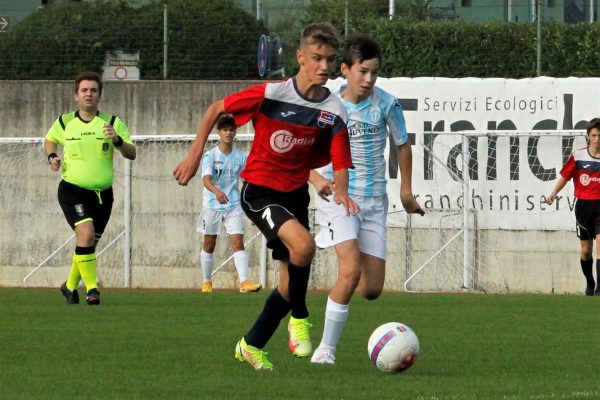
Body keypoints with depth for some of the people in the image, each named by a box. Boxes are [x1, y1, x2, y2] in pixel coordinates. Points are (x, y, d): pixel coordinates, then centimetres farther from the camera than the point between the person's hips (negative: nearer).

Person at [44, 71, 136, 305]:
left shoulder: (112, 122, 1)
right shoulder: (64, 123, 2)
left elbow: (131, 154, -4)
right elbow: (50, 139, 23)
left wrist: (117, 140, -24)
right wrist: (52, 157, 3)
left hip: (102, 193, 2)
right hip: (73, 191, -2)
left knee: (89, 243, 10)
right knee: (86, 233, -24)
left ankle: (71, 285, 34)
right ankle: (91, 287, -16)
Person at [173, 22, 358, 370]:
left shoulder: (335, 111, -8)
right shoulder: (271, 94, -18)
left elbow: (340, 162, -8)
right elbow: (216, 109, -6)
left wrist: (341, 191, -30)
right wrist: (195, 155, -5)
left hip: (296, 193, 5)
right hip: (260, 191, -5)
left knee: (292, 281, 7)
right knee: (304, 245, -29)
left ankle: (252, 345, 27)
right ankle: (299, 317, -4)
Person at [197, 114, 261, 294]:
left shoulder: (240, 157, 3)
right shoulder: (210, 155, -7)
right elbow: (206, 179, -22)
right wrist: (216, 191, -42)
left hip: (233, 206, 1)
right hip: (212, 205, -1)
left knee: (238, 242, -13)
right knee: (209, 245, 10)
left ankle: (244, 282, -23)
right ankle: (206, 282, 25)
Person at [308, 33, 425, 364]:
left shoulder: (386, 104, -3)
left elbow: (403, 146, 13)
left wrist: (406, 192, 12)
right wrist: (317, 179, -18)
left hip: (374, 200, 3)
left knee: (372, 290, -3)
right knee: (351, 269, -25)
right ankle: (326, 349, -15)